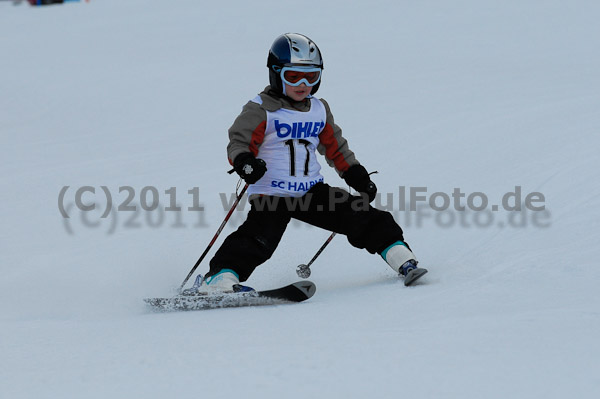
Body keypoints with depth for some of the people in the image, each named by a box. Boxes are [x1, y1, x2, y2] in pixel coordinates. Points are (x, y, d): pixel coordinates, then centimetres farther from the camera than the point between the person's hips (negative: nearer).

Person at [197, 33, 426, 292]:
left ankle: (403, 260, 1)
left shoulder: (320, 110, 13)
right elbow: (238, 142, -11)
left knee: (361, 217, -4)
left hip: (312, 192, 5)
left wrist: (356, 175, 18)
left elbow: (335, 147, 24)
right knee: (258, 240, -26)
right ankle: (220, 278, -26)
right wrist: (244, 162, -33)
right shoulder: (261, 110, -5)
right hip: (271, 195, -5)